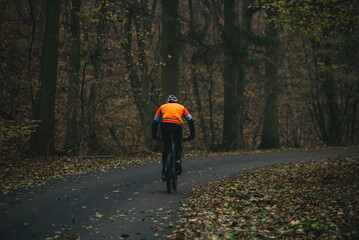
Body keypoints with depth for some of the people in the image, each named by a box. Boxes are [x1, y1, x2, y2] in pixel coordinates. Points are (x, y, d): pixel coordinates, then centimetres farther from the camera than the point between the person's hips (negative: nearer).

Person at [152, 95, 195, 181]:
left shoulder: (162, 107, 34)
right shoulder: (181, 107, 35)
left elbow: (155, 122, 33)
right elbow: (190, 121, 33)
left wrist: (154, 136, 40)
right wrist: (192, 135, 36)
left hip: (165, 125, 0)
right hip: (177, 125, 0)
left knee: (166, 147, 15)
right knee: (178, 145, 25)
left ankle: (164, 173, 10)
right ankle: (178, 160, -1)